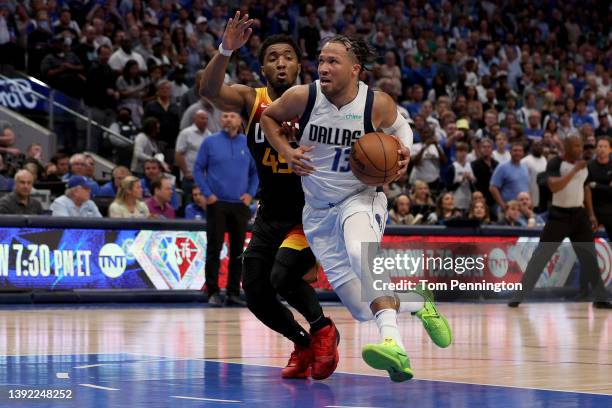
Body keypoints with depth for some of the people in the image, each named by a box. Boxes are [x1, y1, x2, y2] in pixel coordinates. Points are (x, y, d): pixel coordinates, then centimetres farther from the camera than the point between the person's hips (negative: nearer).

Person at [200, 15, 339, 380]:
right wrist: (226, 50, -42)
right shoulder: (251, 101, -4)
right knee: (256, 294, 1)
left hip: (310, 213, -4)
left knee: (283, 277, -24)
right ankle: (303, 344, 24)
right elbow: (210, 91, -24)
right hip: (269, 216, 4)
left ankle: (322, 329, 2)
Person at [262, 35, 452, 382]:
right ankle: (417, 303, 29)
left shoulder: (378, 104, -14)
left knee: (361, 253, -39)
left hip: (360, 198, -3)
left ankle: (393, 343, -47)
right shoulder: (302, 97, -13)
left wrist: (403, 151, -10)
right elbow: (269, 116, 8)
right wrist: (286, 151, -9)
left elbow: (399, 126, 10)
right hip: (319, 210, 3)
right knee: (361, 306, -1)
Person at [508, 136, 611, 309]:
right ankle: (518, 296, -1)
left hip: (579, 214, 5)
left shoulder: (583, 164, 7)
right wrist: (574, 170, -29)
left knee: (589, 257, 4)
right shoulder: (555, 164, -13)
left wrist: (591, 214, 15)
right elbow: (554, 187, -29)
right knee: (540, 257, -5)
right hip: (559, 215, -5)